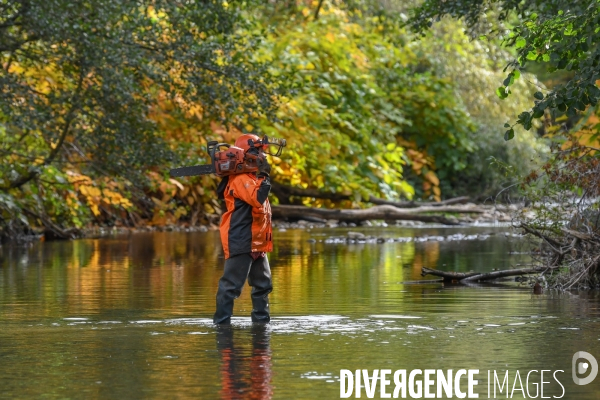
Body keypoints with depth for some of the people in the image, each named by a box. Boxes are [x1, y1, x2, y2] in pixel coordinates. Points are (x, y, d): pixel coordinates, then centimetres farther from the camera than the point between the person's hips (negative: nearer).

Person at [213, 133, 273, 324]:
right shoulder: (241, 179, -15)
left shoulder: (252, 177, 17)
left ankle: (261, 320, 22)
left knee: (262, 284, 14)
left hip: (256, 243, 10)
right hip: (241, 243, -10)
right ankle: (221, 322, -7)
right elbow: (257, 199, -28)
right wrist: (265, 177, -19)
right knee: (231, 285, -9)